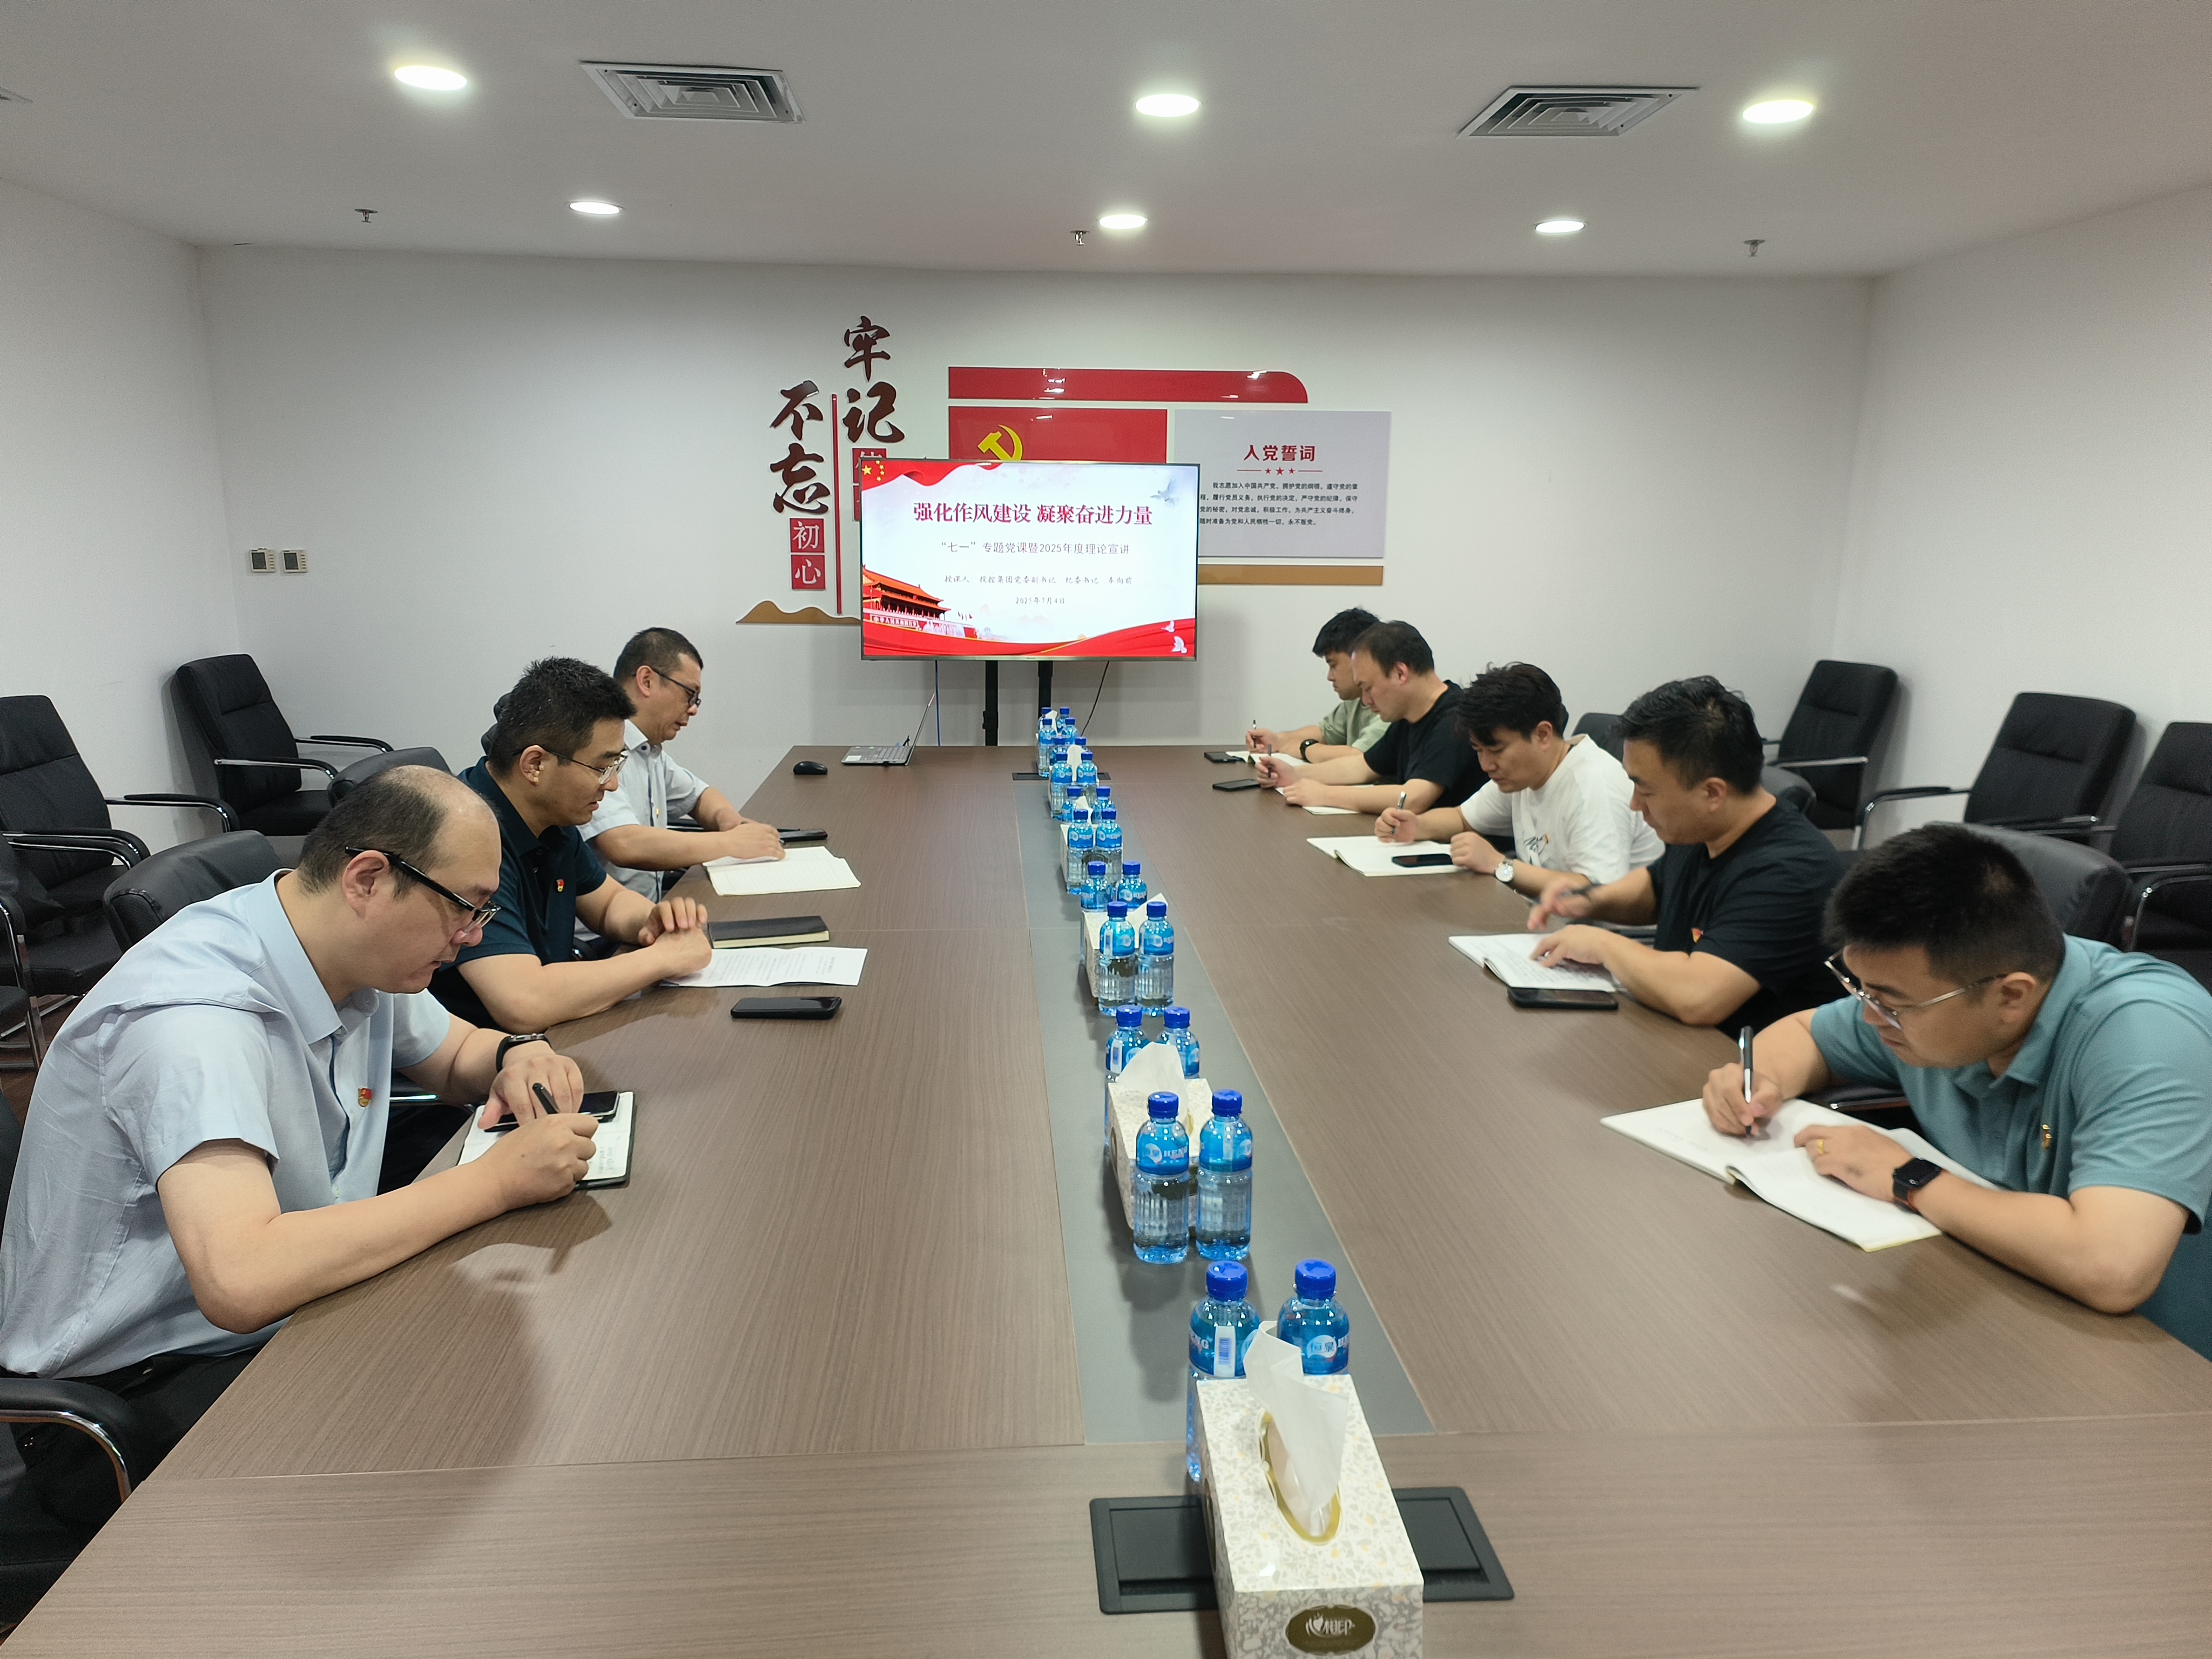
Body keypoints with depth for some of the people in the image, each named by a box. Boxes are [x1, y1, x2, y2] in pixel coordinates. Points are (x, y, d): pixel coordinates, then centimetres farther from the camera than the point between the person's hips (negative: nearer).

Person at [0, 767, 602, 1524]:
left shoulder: (361, 957, -4)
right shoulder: (197, 1011, -30)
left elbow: (456, 1055, 16)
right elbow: (240, 1282, -42)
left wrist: (520, 1053, -9)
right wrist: (496, 1179, -36)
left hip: (287, 1319, 8)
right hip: (129, 1395, -8)